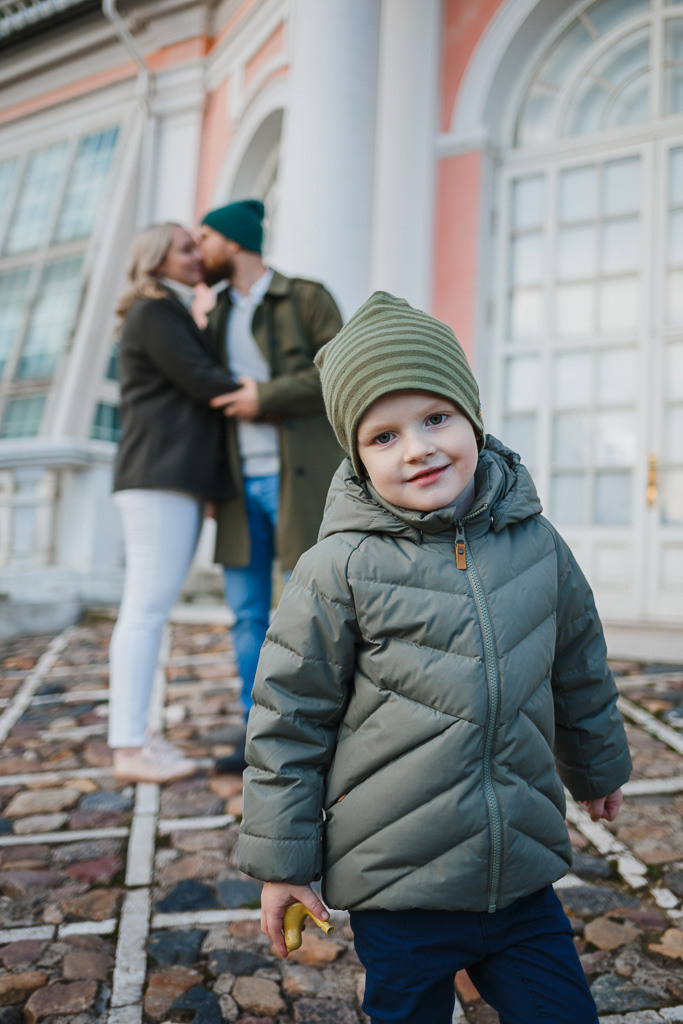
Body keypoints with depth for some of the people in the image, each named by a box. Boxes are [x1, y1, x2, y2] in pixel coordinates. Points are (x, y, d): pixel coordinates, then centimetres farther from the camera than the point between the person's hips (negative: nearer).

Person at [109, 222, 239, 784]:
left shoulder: (175, 315, 28)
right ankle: (129, 748, -6)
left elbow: (199, 384, 19)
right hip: (161, 474, -10)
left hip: (181, 477, 10)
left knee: (150, 607, 8)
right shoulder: (155, 313, -4)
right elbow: (203, 382, -13)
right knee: (147, 606, -10)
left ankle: (134, 732, 13)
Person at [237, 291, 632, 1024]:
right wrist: (280, 860, -3)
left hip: (522, 877, 4)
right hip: (395, 886, -3)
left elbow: (581, 676, 14)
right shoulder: (340, 570, -15)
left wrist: (598, 768, 27)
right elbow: (289, 718, -8)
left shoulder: (538, 547, -2)